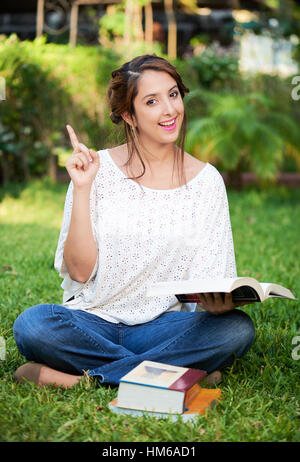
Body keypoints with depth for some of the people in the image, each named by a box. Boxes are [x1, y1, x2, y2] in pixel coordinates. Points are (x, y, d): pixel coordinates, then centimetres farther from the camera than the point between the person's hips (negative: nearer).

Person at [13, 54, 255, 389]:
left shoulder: (206, 180, 2)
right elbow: (79, 271, -5)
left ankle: (78, 379, -22)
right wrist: (82, 188, -13)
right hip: (94, 321, -1)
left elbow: (211, 280, 2)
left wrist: (218, 302, -22)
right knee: (31, 325, -30)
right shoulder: (98, 169, -2)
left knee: (238, 328, -27)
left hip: (165, 326, 1)